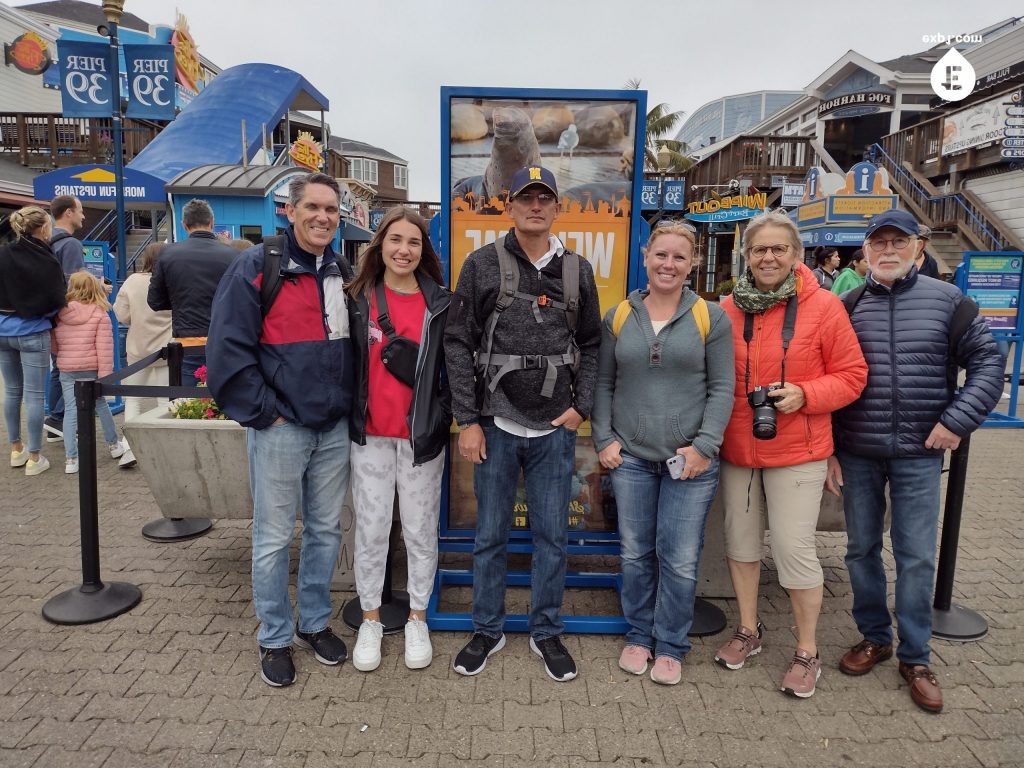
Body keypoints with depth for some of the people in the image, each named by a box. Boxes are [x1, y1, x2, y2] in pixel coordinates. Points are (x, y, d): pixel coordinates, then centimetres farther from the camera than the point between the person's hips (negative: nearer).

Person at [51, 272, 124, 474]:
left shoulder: (58, 315, 0)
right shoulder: (100, 314, -9)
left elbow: (53, 346, 7)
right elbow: (104, 349, -12)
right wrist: (105, 375, -9)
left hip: (66, 370, 1)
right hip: (91, 369, -1)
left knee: (71, 411, 5)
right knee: (101, 405, 17)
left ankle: (70, 458, 1)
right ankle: (113, 445, 32)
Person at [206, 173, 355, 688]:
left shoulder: (343, 273, 9)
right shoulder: (255, 268, -8)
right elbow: (228, 348, -12)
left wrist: (351, 404, 7)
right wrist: (264, 412, -13)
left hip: (335, 428, 5)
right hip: (280, 429, -5)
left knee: (325, 530, 15)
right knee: (273, 538, 7)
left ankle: (315, 623, 33)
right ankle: (275, 639, 24)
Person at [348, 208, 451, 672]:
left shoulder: (440, 303, 1)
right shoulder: (358, 300, 2)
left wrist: (444, 412, -6)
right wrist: (348, 415, 1)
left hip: (422, 435, 0)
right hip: (370, 434, 1)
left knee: (420, 530, 9)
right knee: (371, 530, 9)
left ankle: (417, 620, 28)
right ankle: (370, 620, 28)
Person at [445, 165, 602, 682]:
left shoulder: (577, 270, 6)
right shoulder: (483, 265, -2)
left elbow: (591, 345, 12)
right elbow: (458, 343, -3)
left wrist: (582, 406, 1)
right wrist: (468, 420, -7)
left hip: (556, 428, 2)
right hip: (496, 425, -1)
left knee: (552, 536, 11)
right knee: (490, 535, 10)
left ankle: (547, 633, 29)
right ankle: (487, 631, 29)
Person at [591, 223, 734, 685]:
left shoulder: (711, 318, 0)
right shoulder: (619, 317, 6)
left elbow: (721, 389, -1)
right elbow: (603, 384, 9)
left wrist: (704, 446, -10)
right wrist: (604, 439, 0)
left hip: (690, 460, -2)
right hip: (630, 457, 2)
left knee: (680, 559, 3)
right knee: (636, 553, 11)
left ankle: (670, 645, 24)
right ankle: (639, 636, 31)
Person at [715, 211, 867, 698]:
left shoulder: (824, 306, -8)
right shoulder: (728, 309, 1)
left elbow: (852, 375, -3)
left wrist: (804, 395, -19)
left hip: (797, 452, -4)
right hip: (736, 449, 4)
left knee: (794, 546, -1)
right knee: (740, 540, 14)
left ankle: (807, 652, 21)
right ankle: (748, 630, 35)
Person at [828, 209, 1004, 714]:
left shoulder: (946, 300, 0)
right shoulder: (846, 307, 2)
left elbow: (988, 361, 2)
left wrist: (958, 421, -10)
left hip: (919, 454, -1)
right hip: (856, 454, 1)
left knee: (917, 557, 5)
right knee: (861, 549, 11)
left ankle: (915, 657, 21)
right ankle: (874, 637, 30)